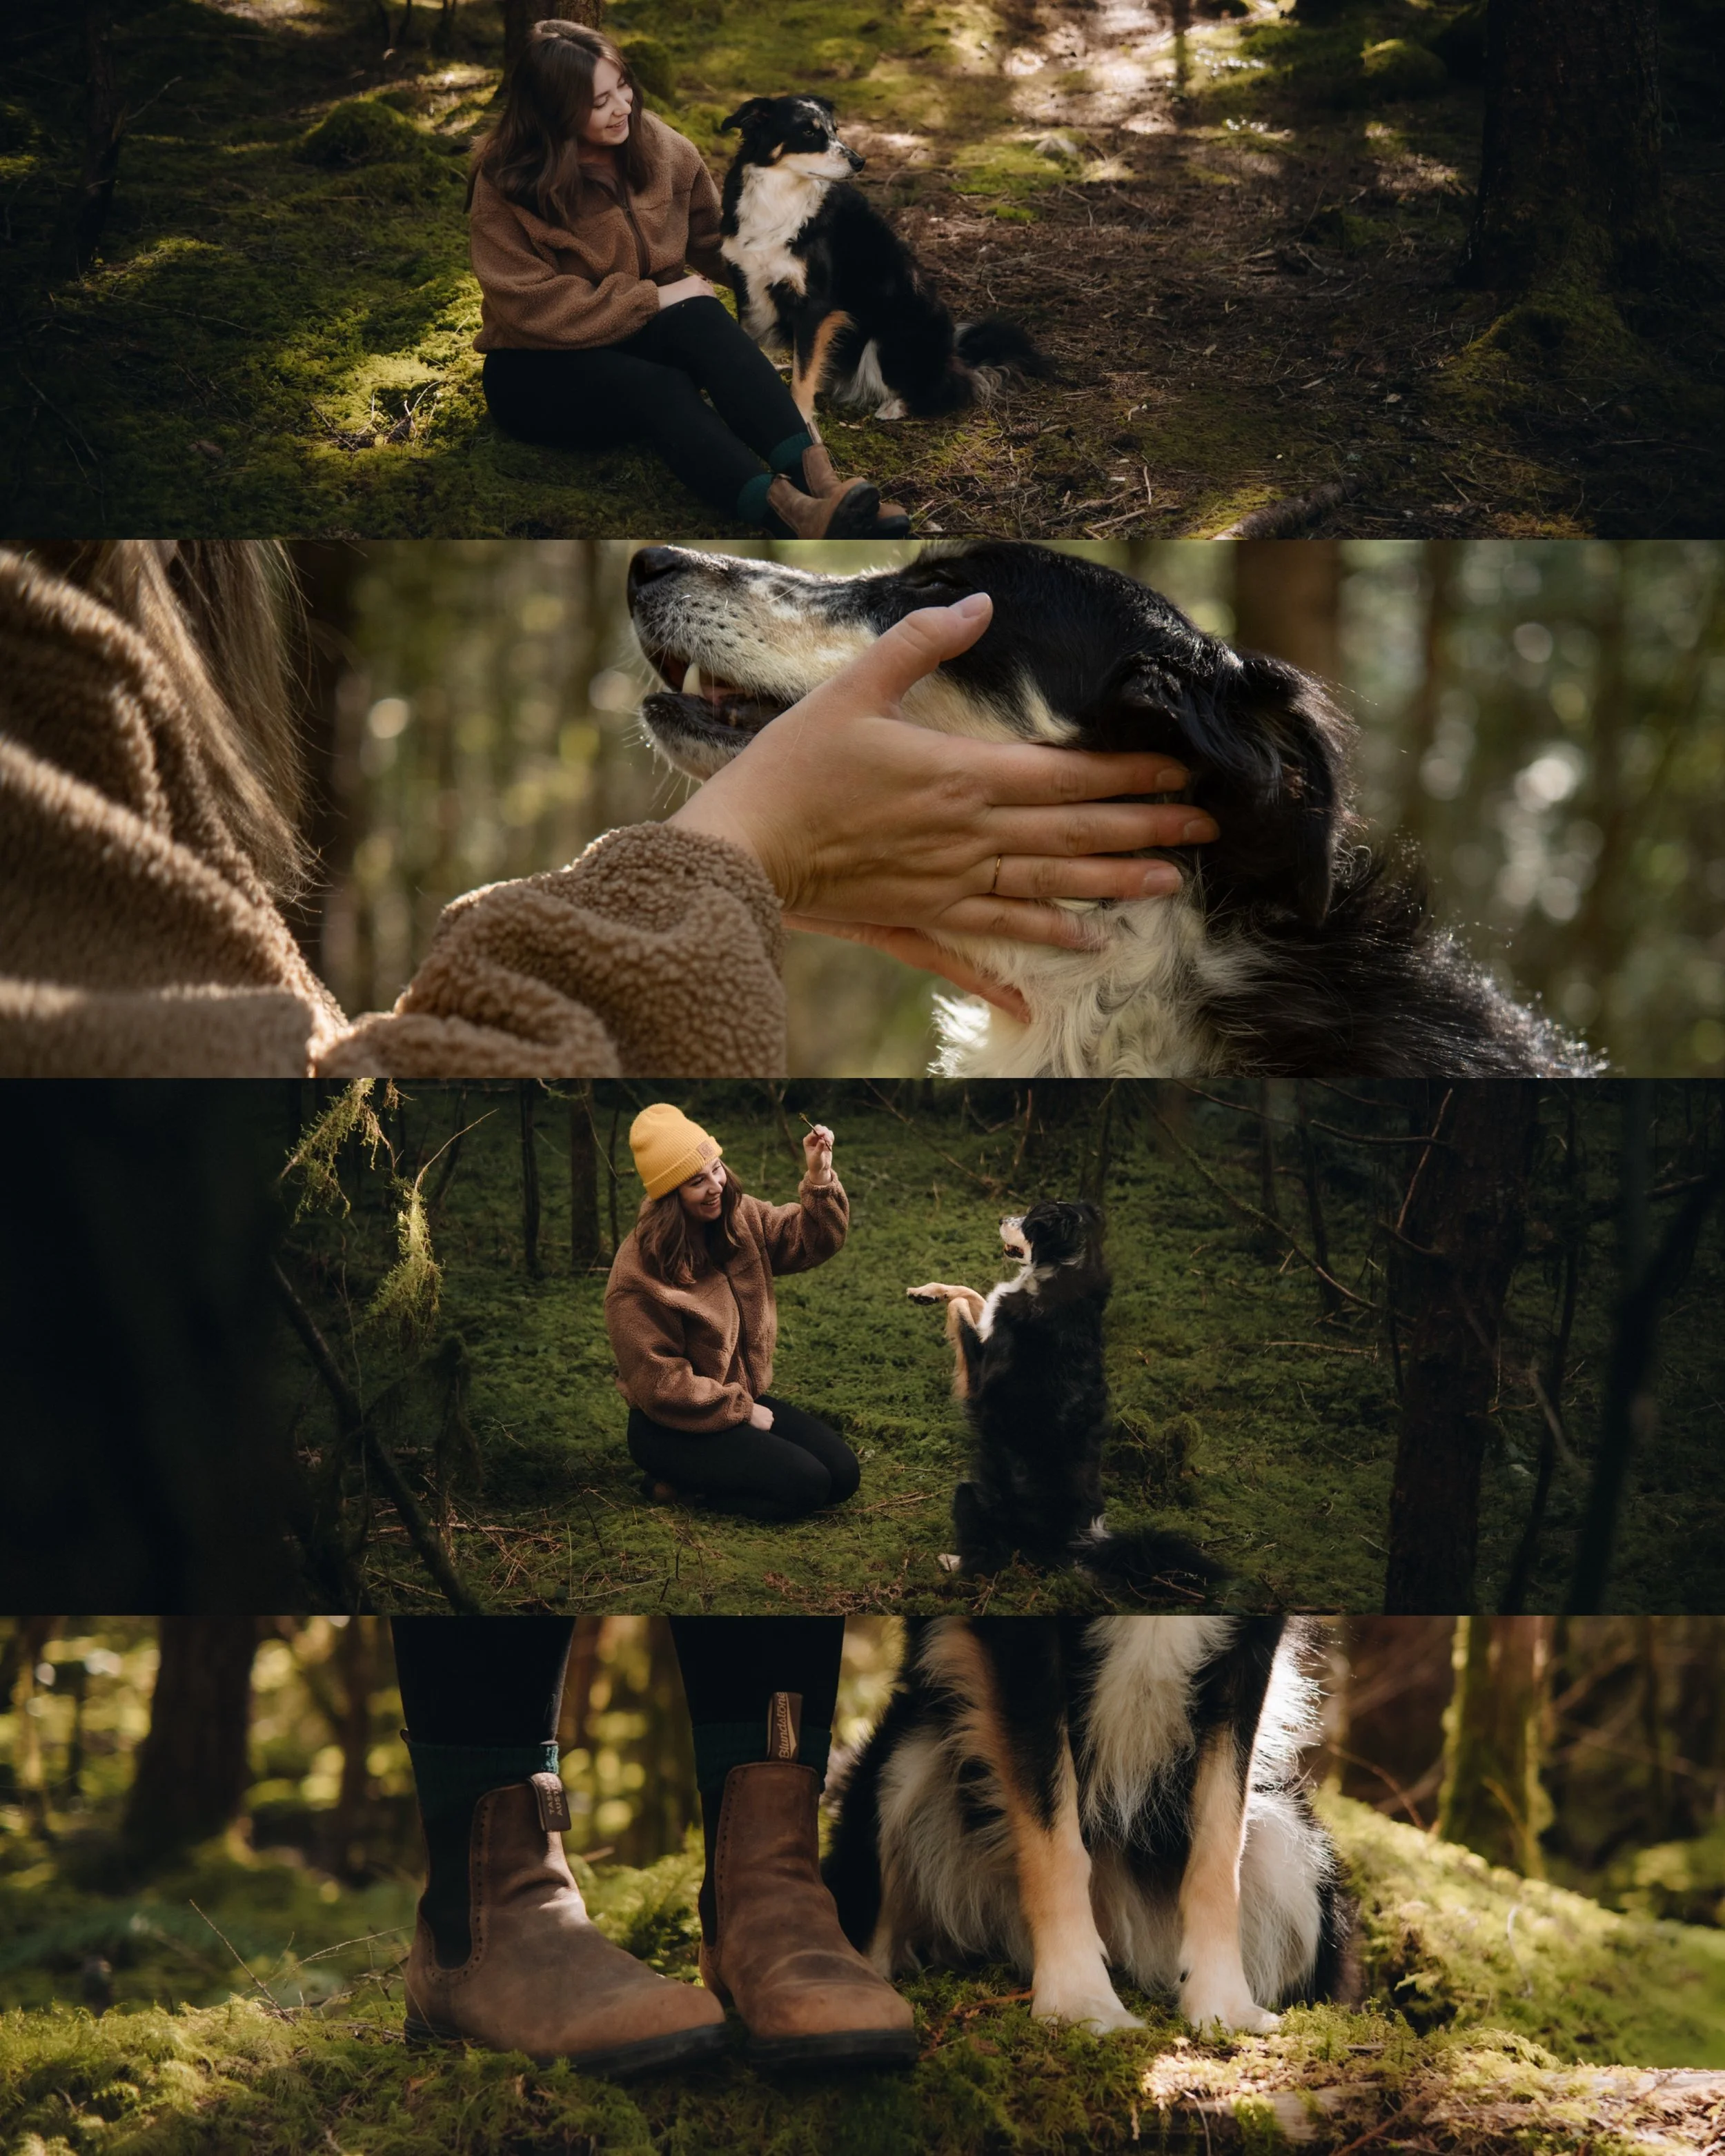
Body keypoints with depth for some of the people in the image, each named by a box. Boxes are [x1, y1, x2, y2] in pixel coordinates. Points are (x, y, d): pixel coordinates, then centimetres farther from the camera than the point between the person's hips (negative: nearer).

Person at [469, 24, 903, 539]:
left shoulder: (657, 145, -1)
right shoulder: (505, 185, -16)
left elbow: (714, 238, 6)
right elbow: (537, 307, -21)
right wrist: (653, 299, -20)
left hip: (643, 333, 4)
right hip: (542, 366, -4)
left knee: (702, 321, -30)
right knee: (662, 389, -34)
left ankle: (819, 482, -50)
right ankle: (790, 512, -59)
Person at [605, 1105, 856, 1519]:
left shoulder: (739, 1218, -4)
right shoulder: (640, 1274, -24)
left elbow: (811, 1242, -1)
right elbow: (661, 1384, -21)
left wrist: (819, 1178, -19)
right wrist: (742, 1411, -14)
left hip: (744, 1397, 8)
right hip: (673, 1427, -7)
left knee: (843, 1473, -4)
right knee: (805, 1484, -20)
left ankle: (717, 1471, 9)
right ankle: (679, 1481, -2)